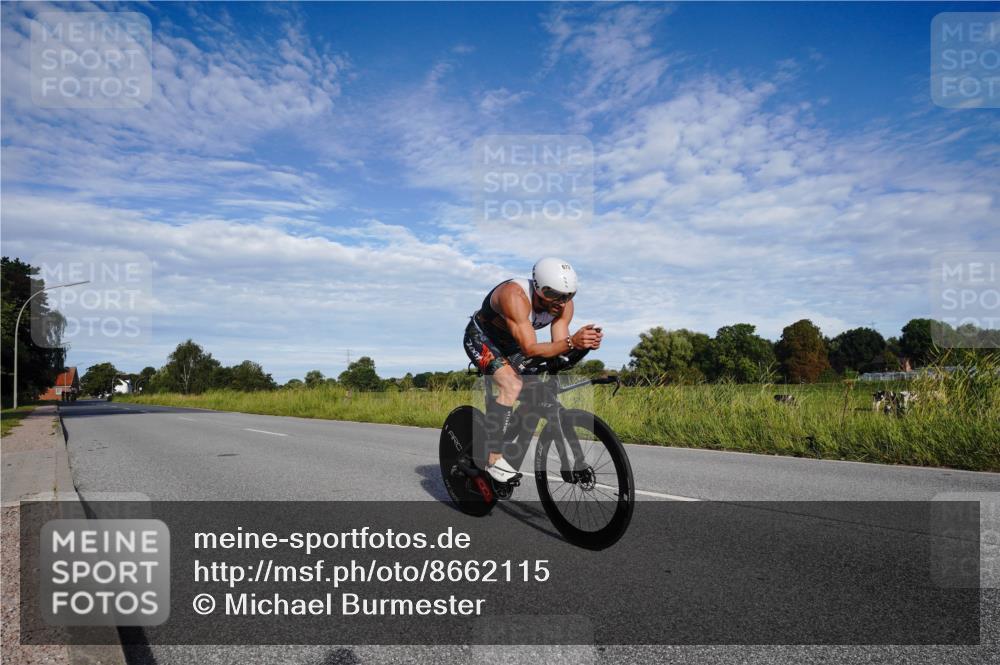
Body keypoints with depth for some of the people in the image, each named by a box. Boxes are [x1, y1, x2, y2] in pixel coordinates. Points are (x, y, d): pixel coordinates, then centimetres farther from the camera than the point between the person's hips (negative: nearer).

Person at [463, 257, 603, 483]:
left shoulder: (564, 305, -18)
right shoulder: (515, 296, -38)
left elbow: (559, 346, -20)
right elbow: (530, 349, -43)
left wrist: (583, 344, -41)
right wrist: (571, 342, -56)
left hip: (509, 344, 7)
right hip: (481, 338, -7)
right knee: (512, 385, -29)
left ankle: (486, 450, 8)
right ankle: (493, 458, -21)